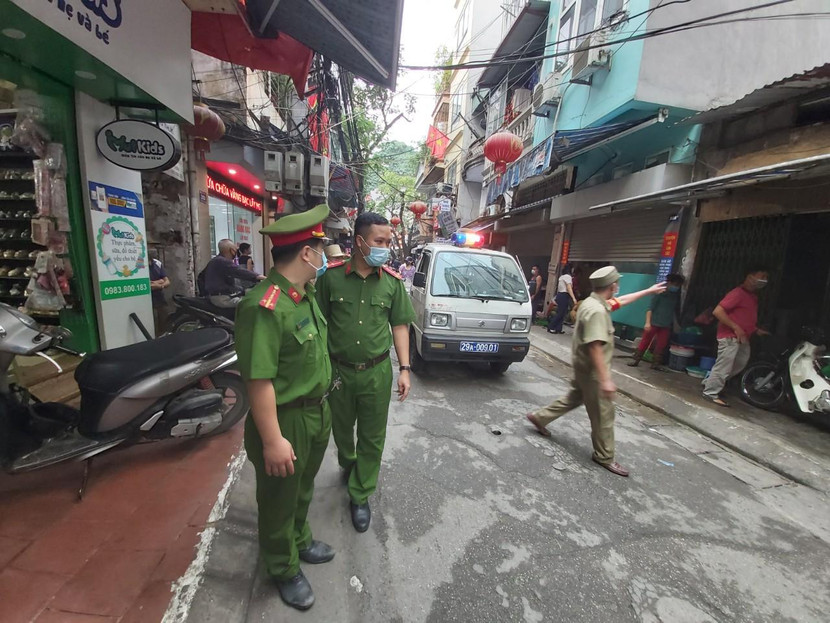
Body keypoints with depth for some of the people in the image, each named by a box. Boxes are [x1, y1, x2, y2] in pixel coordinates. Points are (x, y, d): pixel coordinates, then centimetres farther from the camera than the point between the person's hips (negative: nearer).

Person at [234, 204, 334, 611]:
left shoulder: (307, 293, 1)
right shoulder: (264, 307, -28)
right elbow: (259, 380, -28)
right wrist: (273, 440, -24)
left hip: (317, 412, 8)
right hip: (286, 420, -8)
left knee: (303, 487, 29)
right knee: (280, 498, 18)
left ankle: (299, 540, 55)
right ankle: (283, 569, 44)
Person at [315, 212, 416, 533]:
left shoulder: (392, 281, -4)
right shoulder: (332, 275, -8)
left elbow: (399, 325, 0)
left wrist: (404, 368, -5)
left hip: (377, 372, 0)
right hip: (338, 370, 1)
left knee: (372, 437, 11)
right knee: (341, 429, 22)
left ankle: (360, 496, 34)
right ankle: (348, 467, 55)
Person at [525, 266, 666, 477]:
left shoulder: (596, 302, 6)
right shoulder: (596, 311, -26)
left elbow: (621, 301, 26)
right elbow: (595, 348, -31)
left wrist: (649, 291, 34)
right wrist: (605, 379, -29)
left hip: (584, 367, 10)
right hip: (592, 370, -10)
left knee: (574, 398, 24)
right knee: (603, 413, 5)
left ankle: (540, 417, 31)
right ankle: (604, 456, 21)